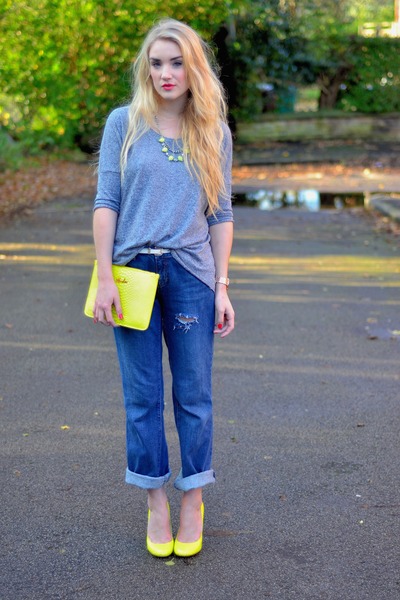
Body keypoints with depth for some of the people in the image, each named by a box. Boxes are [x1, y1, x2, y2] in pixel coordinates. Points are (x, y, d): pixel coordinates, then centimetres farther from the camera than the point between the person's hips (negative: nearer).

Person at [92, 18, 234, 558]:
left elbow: (220, 213, 8)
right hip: (134, 270, 0)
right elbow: (106, 203, 1)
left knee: (194, 395, 5)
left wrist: (222, 287, 3)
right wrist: (105, 278, -7)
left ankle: (193, 502, 21)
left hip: (190, 274, 1)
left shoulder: (214, 133, 7)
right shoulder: (124, 123, 3)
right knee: (143, 396, 5)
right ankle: (156, 503, 20)